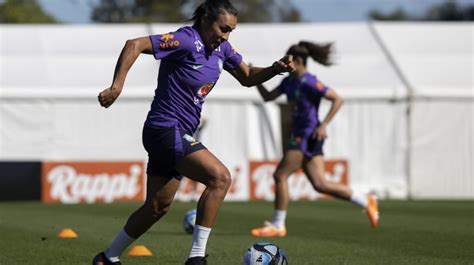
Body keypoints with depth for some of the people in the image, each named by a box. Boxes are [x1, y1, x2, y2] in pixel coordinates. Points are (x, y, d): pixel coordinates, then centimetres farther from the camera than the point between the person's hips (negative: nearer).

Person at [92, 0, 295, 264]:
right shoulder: (186, 41, -18)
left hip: (177, 134, 10)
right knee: (220, 177, -22)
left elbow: (247, 77, 18)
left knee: (157, 207, 17)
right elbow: (135, 45, -24)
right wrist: (117, 87, -30)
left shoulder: (221, 48, 9)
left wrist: (276, 69, 0)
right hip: (166, 129, -10)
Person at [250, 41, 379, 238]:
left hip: (309, 136, -9)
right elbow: (268, 97, 18)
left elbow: (337, 99, -15)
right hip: (299, 136, 9)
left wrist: (323, 125, -20)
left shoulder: (309, 83, -14)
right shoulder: (289, 81, 13)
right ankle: (366, 201, 13)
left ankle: (277, 225, -1)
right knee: (319, 184, 6)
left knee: (280, 175, -8)